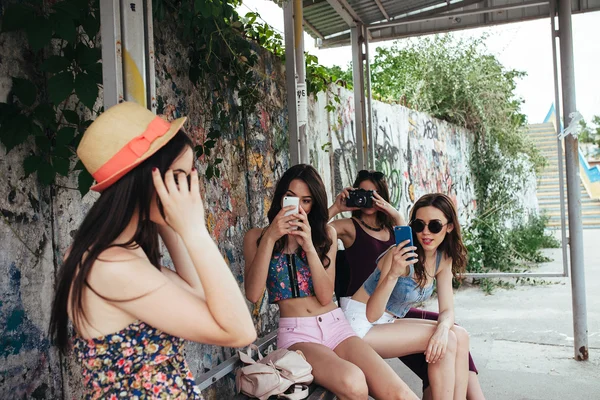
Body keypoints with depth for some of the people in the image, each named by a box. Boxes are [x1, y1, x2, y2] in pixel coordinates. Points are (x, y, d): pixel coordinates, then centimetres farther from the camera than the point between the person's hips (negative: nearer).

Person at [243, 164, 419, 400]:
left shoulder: (326, 234, 10)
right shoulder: (256, 237, 4)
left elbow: (325, 297, -2)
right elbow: (253, 295, -11)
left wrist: (309, 246, -14)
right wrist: (269, 238, -18)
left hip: (336, 326, 2)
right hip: (296, 333, -2)